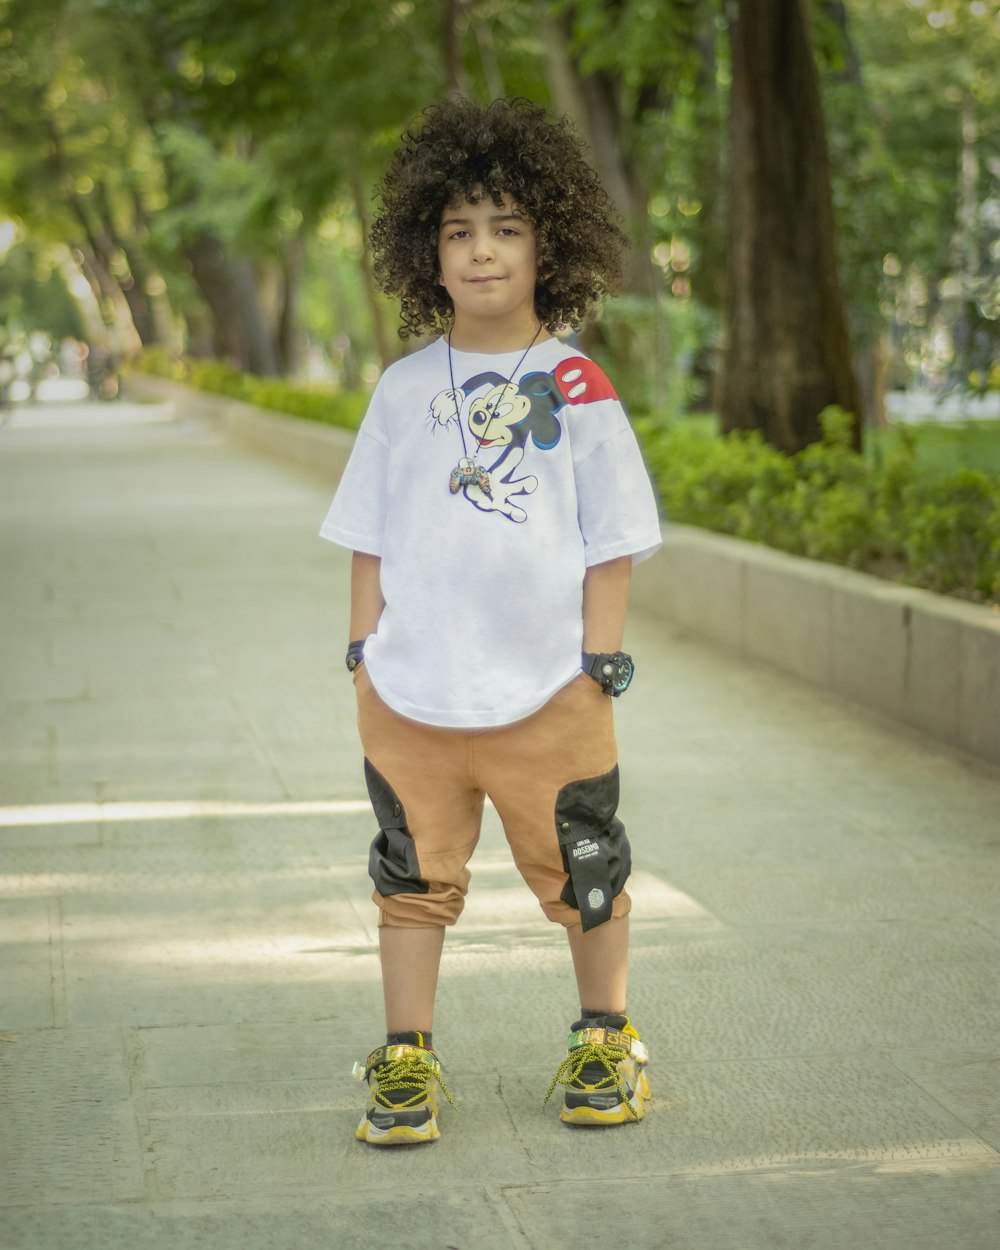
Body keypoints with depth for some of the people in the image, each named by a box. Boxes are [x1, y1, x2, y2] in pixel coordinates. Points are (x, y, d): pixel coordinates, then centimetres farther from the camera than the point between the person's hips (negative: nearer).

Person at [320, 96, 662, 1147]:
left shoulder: (578, 390, -2)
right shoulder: (405, 391, 3)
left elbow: (612, 539, 0)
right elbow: (370, 535, 9)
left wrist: (599, 662, -3)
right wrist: (367, 647, 3)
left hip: (548, 693, -1)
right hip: (411, 693, 2)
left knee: (581, 871, 10)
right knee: (415, 873, 9)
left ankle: (605, 1040, 30)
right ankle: (405, 1058, 22)